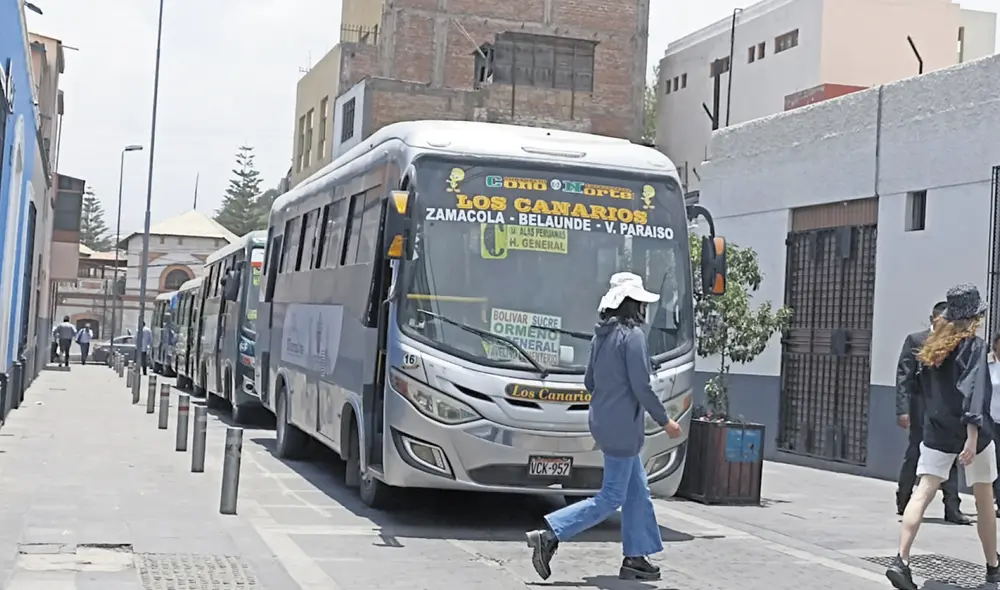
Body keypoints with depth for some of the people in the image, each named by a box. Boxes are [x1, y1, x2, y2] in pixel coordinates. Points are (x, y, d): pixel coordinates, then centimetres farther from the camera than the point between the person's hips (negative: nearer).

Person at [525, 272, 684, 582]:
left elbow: (589, 381, 14)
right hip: (622, 426, -9)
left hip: (602, 421, 9)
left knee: (638, 492, 16)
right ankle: (550, 536, -8)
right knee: (611, 498, -3)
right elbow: (641, 386, -17)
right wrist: (664, 421, -8)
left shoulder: (601, 335, 10)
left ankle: (635, 559, 19)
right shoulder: (632, 335, -16)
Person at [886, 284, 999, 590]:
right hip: (967, 433, -4)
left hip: (936, 434, 4)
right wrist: (972, 437, -23)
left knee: (922, 493, -5)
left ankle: (901, 561, -20)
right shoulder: (974, 345, -10)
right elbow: (973, 392, -18)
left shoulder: (932, 345, 8)